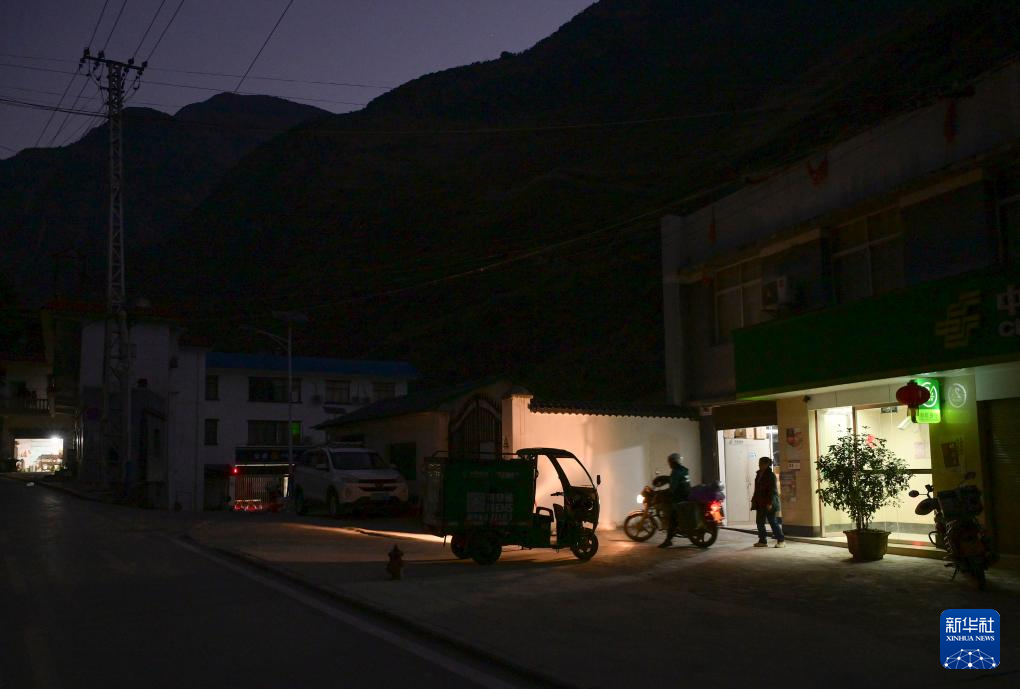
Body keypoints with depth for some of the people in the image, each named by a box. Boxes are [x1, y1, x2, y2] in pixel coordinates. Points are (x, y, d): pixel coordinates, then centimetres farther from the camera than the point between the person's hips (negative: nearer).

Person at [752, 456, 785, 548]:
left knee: (773, 521, -4)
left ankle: (781, 540, 5)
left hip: (768, 503, -8)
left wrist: (770, 503, -21)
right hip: (760, 503, 8)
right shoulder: (759, 475, 14)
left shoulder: (771, 475, -11)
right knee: (760, 522, 5)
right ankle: (762, 541, 10)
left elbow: (773, 490, -16)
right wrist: (754, 500, 16)